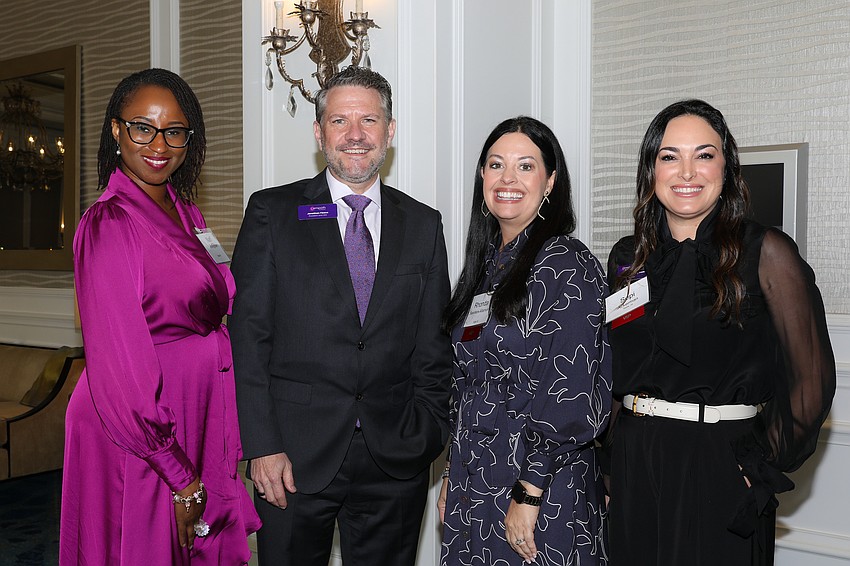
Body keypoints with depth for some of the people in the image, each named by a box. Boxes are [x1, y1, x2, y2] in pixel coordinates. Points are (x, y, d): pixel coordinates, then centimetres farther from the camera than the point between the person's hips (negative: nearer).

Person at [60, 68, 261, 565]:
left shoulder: (185, 213, 7)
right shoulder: (108, 225, -17)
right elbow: (119, 374, -20)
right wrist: (181, 479, -17)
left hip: (198, 429, 8)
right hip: (139, 449, -7)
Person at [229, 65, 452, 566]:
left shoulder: (423, 225, 7)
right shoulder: (272, 213, 0)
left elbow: (434, 346, 7)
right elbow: (248, 337, -4)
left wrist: (428, 440, 0)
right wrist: (262, 447, -10)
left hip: (395, 464, 2)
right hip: (295, 456, -1)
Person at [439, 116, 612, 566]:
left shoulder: (567, 266, -14)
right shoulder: (486, 264, 8)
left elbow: (570, 398, -19)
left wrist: (529, 494, -18)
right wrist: (453, 477, 12)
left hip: (542, 494, -7)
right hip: (472, 486, 7)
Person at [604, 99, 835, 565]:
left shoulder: (765, 252, -7)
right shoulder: (627, 258, 5)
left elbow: (812, 378, -7)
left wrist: (761, 466, -9)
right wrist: (616, 455, 5)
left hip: (720, 473, -4)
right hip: (632, 466, 4)